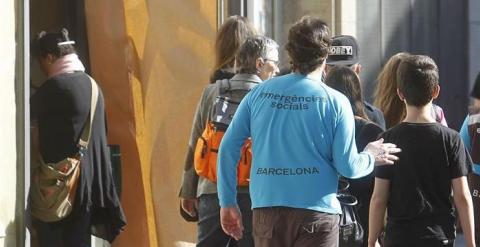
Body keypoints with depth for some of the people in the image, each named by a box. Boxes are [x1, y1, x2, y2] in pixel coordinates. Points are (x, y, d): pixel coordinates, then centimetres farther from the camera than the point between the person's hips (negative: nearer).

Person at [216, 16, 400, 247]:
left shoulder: (258, 93, 6)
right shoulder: (335, 102, -4)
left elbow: (228, 148, 3)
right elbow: (348, 167, -4)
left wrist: (228, 202, 10)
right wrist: (370, 157, 18)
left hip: (266, 210, 3)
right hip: (315, 211, -3)